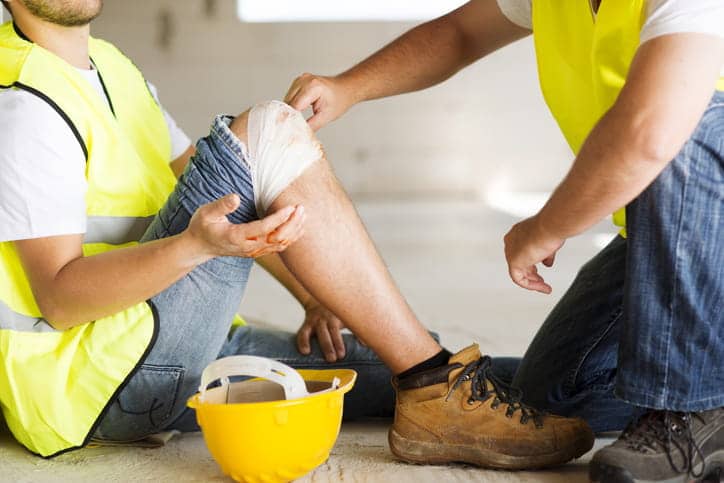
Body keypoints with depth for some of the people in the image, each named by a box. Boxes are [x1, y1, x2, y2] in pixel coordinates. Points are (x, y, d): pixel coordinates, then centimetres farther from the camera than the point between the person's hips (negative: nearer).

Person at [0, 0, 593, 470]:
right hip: (88, 382, -9)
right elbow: (57, 297, -20)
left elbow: (199, 184, 22)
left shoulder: (105, 65, 18)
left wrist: (314, 291, 13)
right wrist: (197, 244, -36)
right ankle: (437, 400, -20)